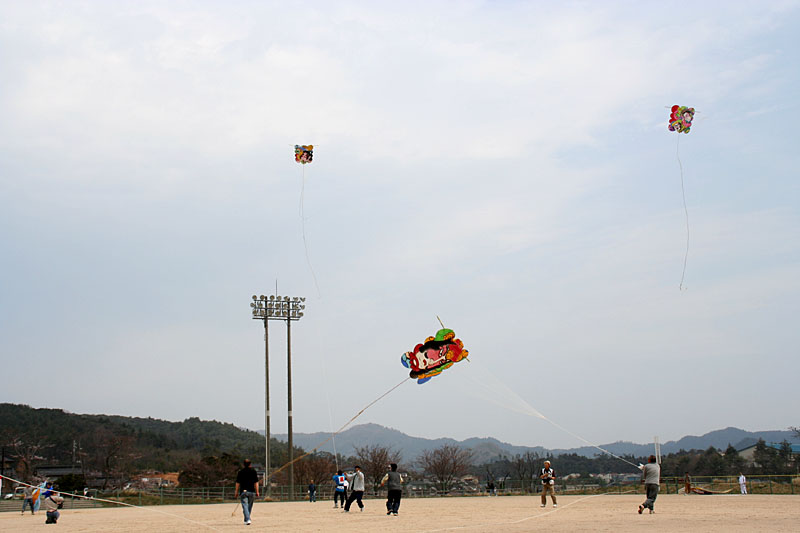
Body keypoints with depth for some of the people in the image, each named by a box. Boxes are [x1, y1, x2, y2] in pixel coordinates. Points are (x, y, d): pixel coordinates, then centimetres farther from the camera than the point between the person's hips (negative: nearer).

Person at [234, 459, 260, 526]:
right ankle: (246, 519, 25)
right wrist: (257, 492, 5)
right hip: (252, 491, 2)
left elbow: (238, 483, 1)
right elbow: (256, 482, 1)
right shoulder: (254, 472, 2)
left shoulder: (240, 472, 1)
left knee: (245, 506, -5)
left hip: (243, 491, -2)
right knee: (249, 506, 16)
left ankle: (248, 519, -20)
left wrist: (236, 492, 8)